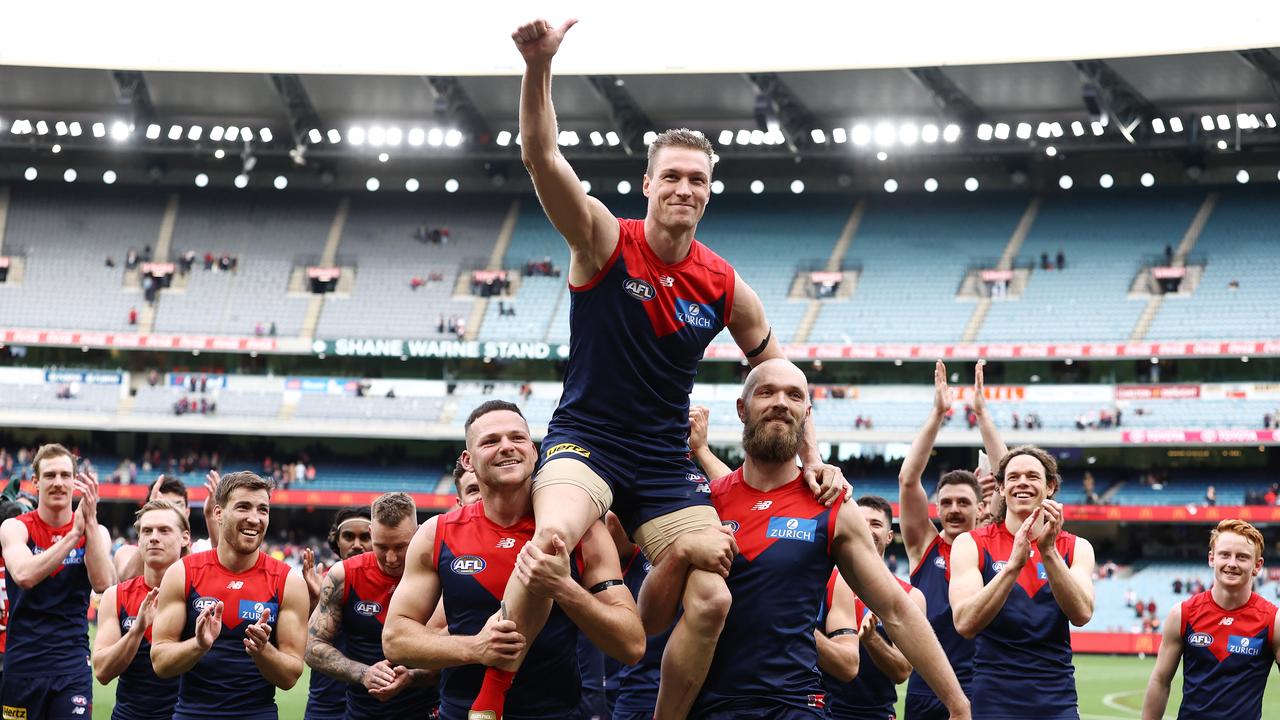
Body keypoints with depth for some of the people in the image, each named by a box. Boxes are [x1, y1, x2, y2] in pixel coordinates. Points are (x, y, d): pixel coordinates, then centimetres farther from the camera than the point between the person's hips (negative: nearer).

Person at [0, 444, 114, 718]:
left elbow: (102, 583, -16)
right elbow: (24, 575, -22)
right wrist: (74, 533, -25)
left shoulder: (96, 532, 3)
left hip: (73, 664, 1)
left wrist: (90, 520, -20)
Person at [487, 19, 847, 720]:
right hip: (584, 439, -4)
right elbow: (542, 157, -22)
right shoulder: (604, 241, -7)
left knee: (711, 599, -8)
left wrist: (812, 459, 6)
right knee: (553, 536, -34)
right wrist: (538, 67, -37)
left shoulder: (725, 288, 2)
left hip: (666, 463, 4)